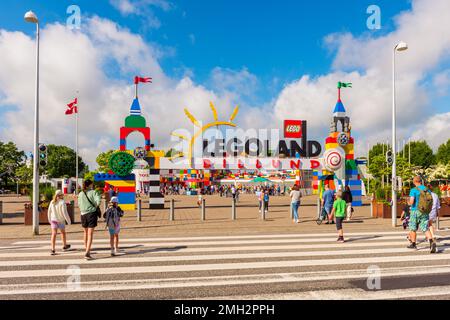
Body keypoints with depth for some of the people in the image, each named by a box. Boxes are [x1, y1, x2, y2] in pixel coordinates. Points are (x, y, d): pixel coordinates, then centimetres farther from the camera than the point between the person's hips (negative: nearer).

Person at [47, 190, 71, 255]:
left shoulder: (52, 202, -2)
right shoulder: (62, 202, -17)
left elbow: (49, 212, 7)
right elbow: (65, 213, -18)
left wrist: (50, 220, 22)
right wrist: (69, 221, -9)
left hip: (53, 220, 3)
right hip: (61, 221, -3)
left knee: (54, 234, -2)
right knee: (63, 232, 17)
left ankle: (53, 249, -12)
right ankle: (64, 246, 34)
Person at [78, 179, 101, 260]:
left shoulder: (80, 194, 7)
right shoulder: (93, 192, -6)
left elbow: (79, 204, 10)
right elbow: (98, 201, -20)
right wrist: (95, 207, -3)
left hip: (83, 214, 4)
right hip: (92, 213, -4)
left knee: (86, 232, 22)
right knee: (90, 234, -4)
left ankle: (86, 247, 36)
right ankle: (87, 253, -11)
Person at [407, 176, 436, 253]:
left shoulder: (413, 190, -11)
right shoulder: (427, 190, 5)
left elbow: (411, 202, -19)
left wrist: (409, 202, 3)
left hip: (415, 211, -4)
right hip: (425, 212, 4)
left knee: (413, 228, 12)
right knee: (426, 229, 1)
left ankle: (413, 244, 23)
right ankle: (432, 241, -23)